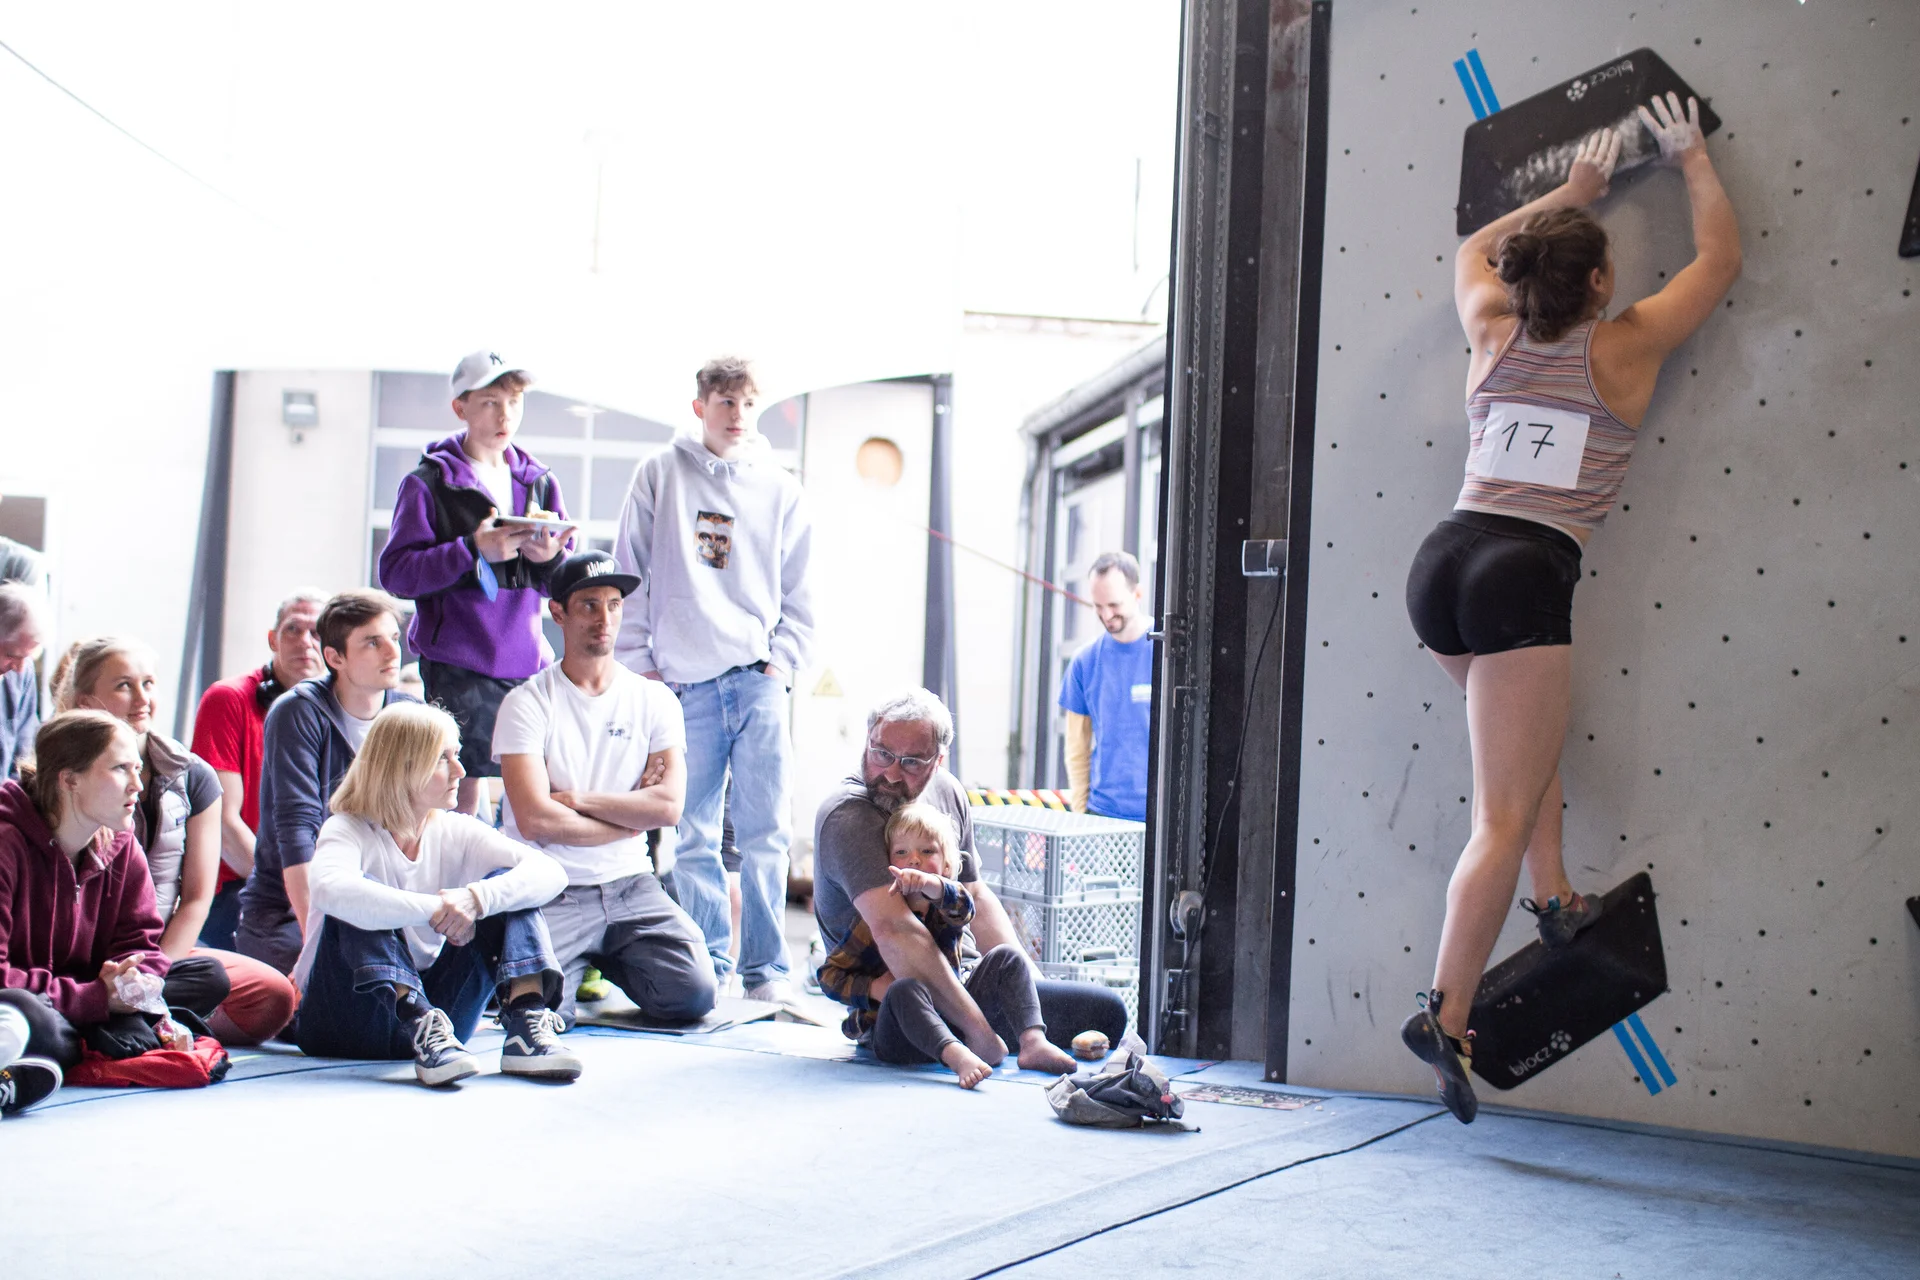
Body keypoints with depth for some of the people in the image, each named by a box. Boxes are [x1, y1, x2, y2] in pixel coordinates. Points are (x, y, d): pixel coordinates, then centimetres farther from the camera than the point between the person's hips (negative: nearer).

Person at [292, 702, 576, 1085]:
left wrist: (476, 898, -31)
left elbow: (550, 873, -13)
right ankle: (422, 1027, -45)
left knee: (505, 888, -11)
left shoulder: (455, 832, 3)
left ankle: (526, 1027, -32)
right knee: (361, 901, -28)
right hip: (346, 1022, -4)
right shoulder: (348, 831, -10)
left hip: (431, 1003, 4)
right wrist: (434, 910, -37)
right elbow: (329, 889, -36)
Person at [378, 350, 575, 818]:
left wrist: (550, 558, -8)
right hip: (459, 663, -4)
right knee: (465, 788, -6)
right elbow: (396, 572, -8)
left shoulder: (539, 481, 14)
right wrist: (473, 550, -18)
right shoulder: (429, 482, 0)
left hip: (528, 659, 5)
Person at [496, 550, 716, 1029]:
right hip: (552, 894, -3)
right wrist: (630, 817, -5)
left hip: (631, 885, 3)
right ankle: (577, 962, 13)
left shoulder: (654, 700, 7)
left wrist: (576, 798, -11)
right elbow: (535, 821, -15)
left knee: (694, 993, -16)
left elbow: (668, 806, -6)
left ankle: (605, 959, 17)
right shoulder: (528, 704, -4)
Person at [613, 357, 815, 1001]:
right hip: (683, 685, 0)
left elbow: (799, 594, 13)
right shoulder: (661, 474, 8)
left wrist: (782, 661, 2)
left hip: (758, 680, 0)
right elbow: (630, 573, 8)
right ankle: (708, 963, 10)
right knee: (692, 836, 1)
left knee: (766, 833, -5)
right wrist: (638, 660, 3)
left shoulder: (780, 489, 11)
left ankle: (765, 968, 0)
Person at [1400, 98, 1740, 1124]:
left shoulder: (1493, 335, 14)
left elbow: (1475, 250, 37)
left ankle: (1553, 895, 28)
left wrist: (1570, 192, 42)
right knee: (1502, 818, -3)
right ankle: (1447, 1016, -7)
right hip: (1523, 578, -6)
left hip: (1443, 560, 6)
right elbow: (1720, 257, 18)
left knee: (1529, 719, 34)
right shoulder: (1624, 348, 4)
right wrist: (1691, 158, 31)